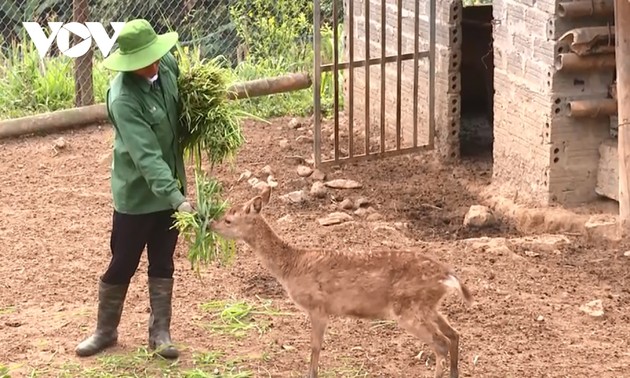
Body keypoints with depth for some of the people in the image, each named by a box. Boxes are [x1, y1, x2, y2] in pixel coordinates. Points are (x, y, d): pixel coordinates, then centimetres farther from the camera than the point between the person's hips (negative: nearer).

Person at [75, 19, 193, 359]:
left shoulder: (167, 64, -9)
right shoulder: (124, 99, -28)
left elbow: (184, 98, 15)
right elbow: (146, 157, -34)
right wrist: (177, 199, -42)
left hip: (169, 186, 6)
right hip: (137, 194, -5)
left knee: (162, 264, 14)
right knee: (122, 265, 8)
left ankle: (159, 333, 26)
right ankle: (106, 331, 27)